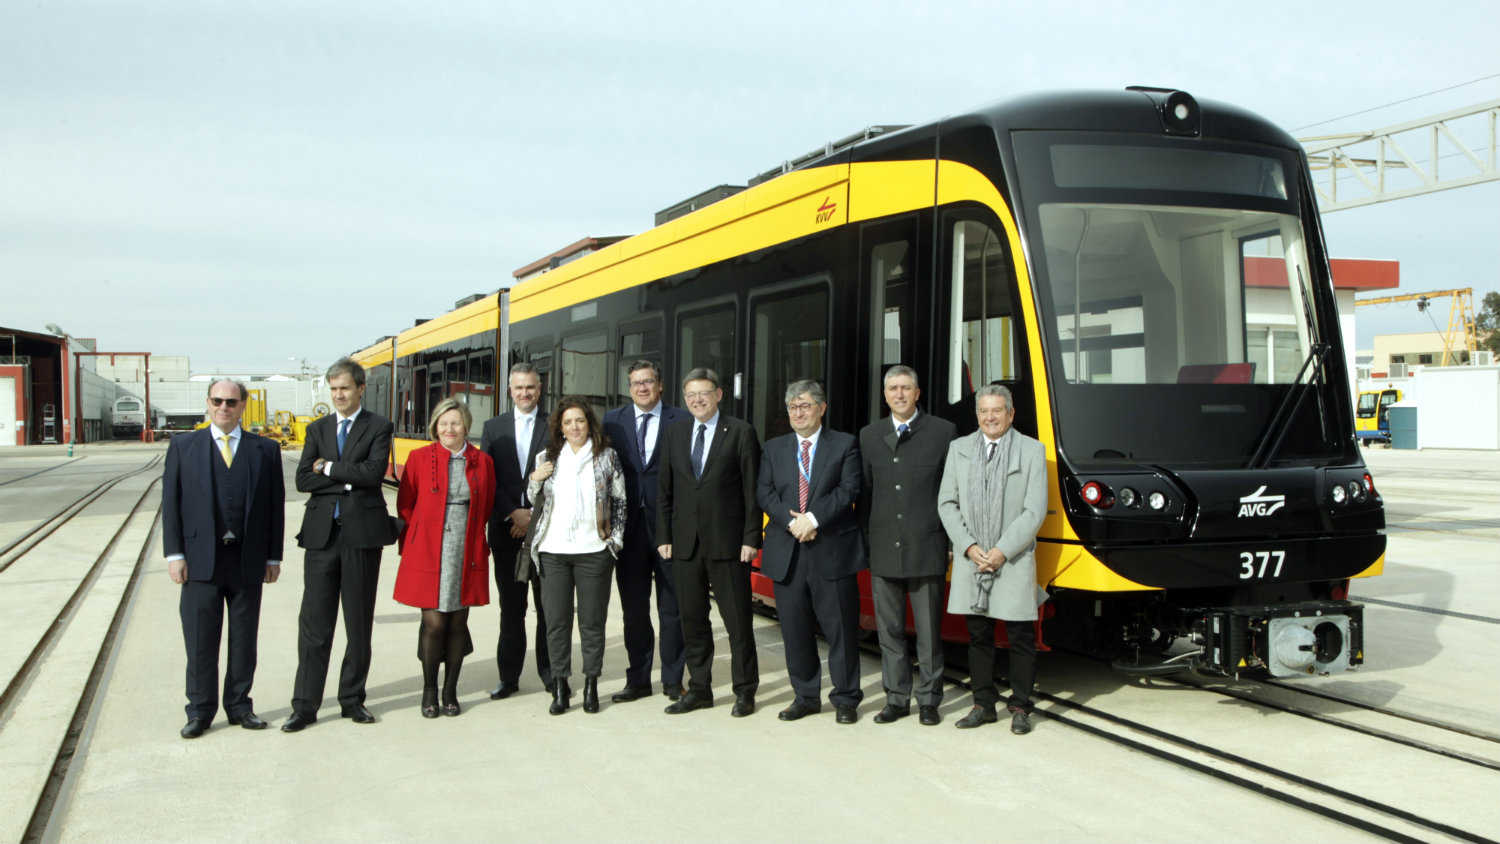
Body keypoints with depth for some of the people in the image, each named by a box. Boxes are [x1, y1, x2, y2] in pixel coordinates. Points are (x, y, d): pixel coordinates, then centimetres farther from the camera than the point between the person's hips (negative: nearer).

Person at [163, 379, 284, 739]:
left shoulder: (265, 450, 6)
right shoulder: (183, 447, 6)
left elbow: (275, 506, 6)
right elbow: (171, 503, 3)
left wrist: (273, 557, 2)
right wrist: (174, 554, -5)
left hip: (248, 561, 1)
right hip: (201, 560, -1)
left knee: (244, 640, 8)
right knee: (200, 641, 3)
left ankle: (239, 705, 21)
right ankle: (200, 711, 14)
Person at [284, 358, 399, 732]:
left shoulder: (378, 426, 2)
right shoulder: (318, 428, 13)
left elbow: (374, 472, -14)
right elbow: (303, 480, 1)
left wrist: (328, 468, -7)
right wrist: (349, 479, -9)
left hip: (361, 533, -2)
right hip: (321, 532, 2)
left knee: (359, 622, 7)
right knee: (314, 623, 2)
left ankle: (352, 699, 18)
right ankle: (305, 705, 7)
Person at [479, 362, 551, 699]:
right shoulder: (493, 428, 10)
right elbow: (486, 478, 3)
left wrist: (534, 515, -11)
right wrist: (513, 513, -8)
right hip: (506, 529, 2)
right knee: (511, 607, 7)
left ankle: (550, 672, 14)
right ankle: (509, 676, 13)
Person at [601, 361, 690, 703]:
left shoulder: (681, 421, -1)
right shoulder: (613, 420, 7)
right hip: (630, 524, 3)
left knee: (672, 607, 5)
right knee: (633, 608, 11)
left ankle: (673, 680, 17)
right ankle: (638, 680, 21)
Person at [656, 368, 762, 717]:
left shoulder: (740, 432, -2)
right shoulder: (675, 433, 11)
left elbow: (752, 489, -5)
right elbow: (665, 490, 12)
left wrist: (751, 538, -10)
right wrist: (664, 537, 6)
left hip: (727, 542, -4)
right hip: (686, 543, 4)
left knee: (737, 620, 1)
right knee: (692, 619, 10)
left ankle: (745, 691, 13)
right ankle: (699, 689, 21)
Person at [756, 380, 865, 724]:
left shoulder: (845, 444, 5)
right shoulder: (774, 447, 14)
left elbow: (848, 489, -6)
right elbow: (764, 492, 4)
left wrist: (813, 518, -16)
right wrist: (792, 522, -12)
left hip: (833, 551, -3)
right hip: (787, 553, 3)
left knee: (841, 628, 1)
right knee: (795, 630, 8)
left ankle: (845, 699, 12)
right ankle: (805, 696, 20)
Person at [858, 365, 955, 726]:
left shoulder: (942, 432, 1)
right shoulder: (869, 436, 10)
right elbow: (864, 492, 11)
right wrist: (865, 540, 6)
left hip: (927, 550, -3)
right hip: (883, 551, 3)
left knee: (929, 630, 4)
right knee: (889, 629, 9)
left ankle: (929, 700, 15)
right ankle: (896, 699, 19)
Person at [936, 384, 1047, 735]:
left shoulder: (1032, 451, 0)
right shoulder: (959, 449, 9)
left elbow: (1035, 511, -5)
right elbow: (947, 503, 6)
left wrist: (1003, 551, -12)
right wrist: (969, 547, -6)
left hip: (1013, 560, -2)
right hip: (970, 560, 3)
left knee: (1020, 637, 2)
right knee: (978, 636, 9)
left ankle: (1020, 708, 13)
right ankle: (984, 704, 20)